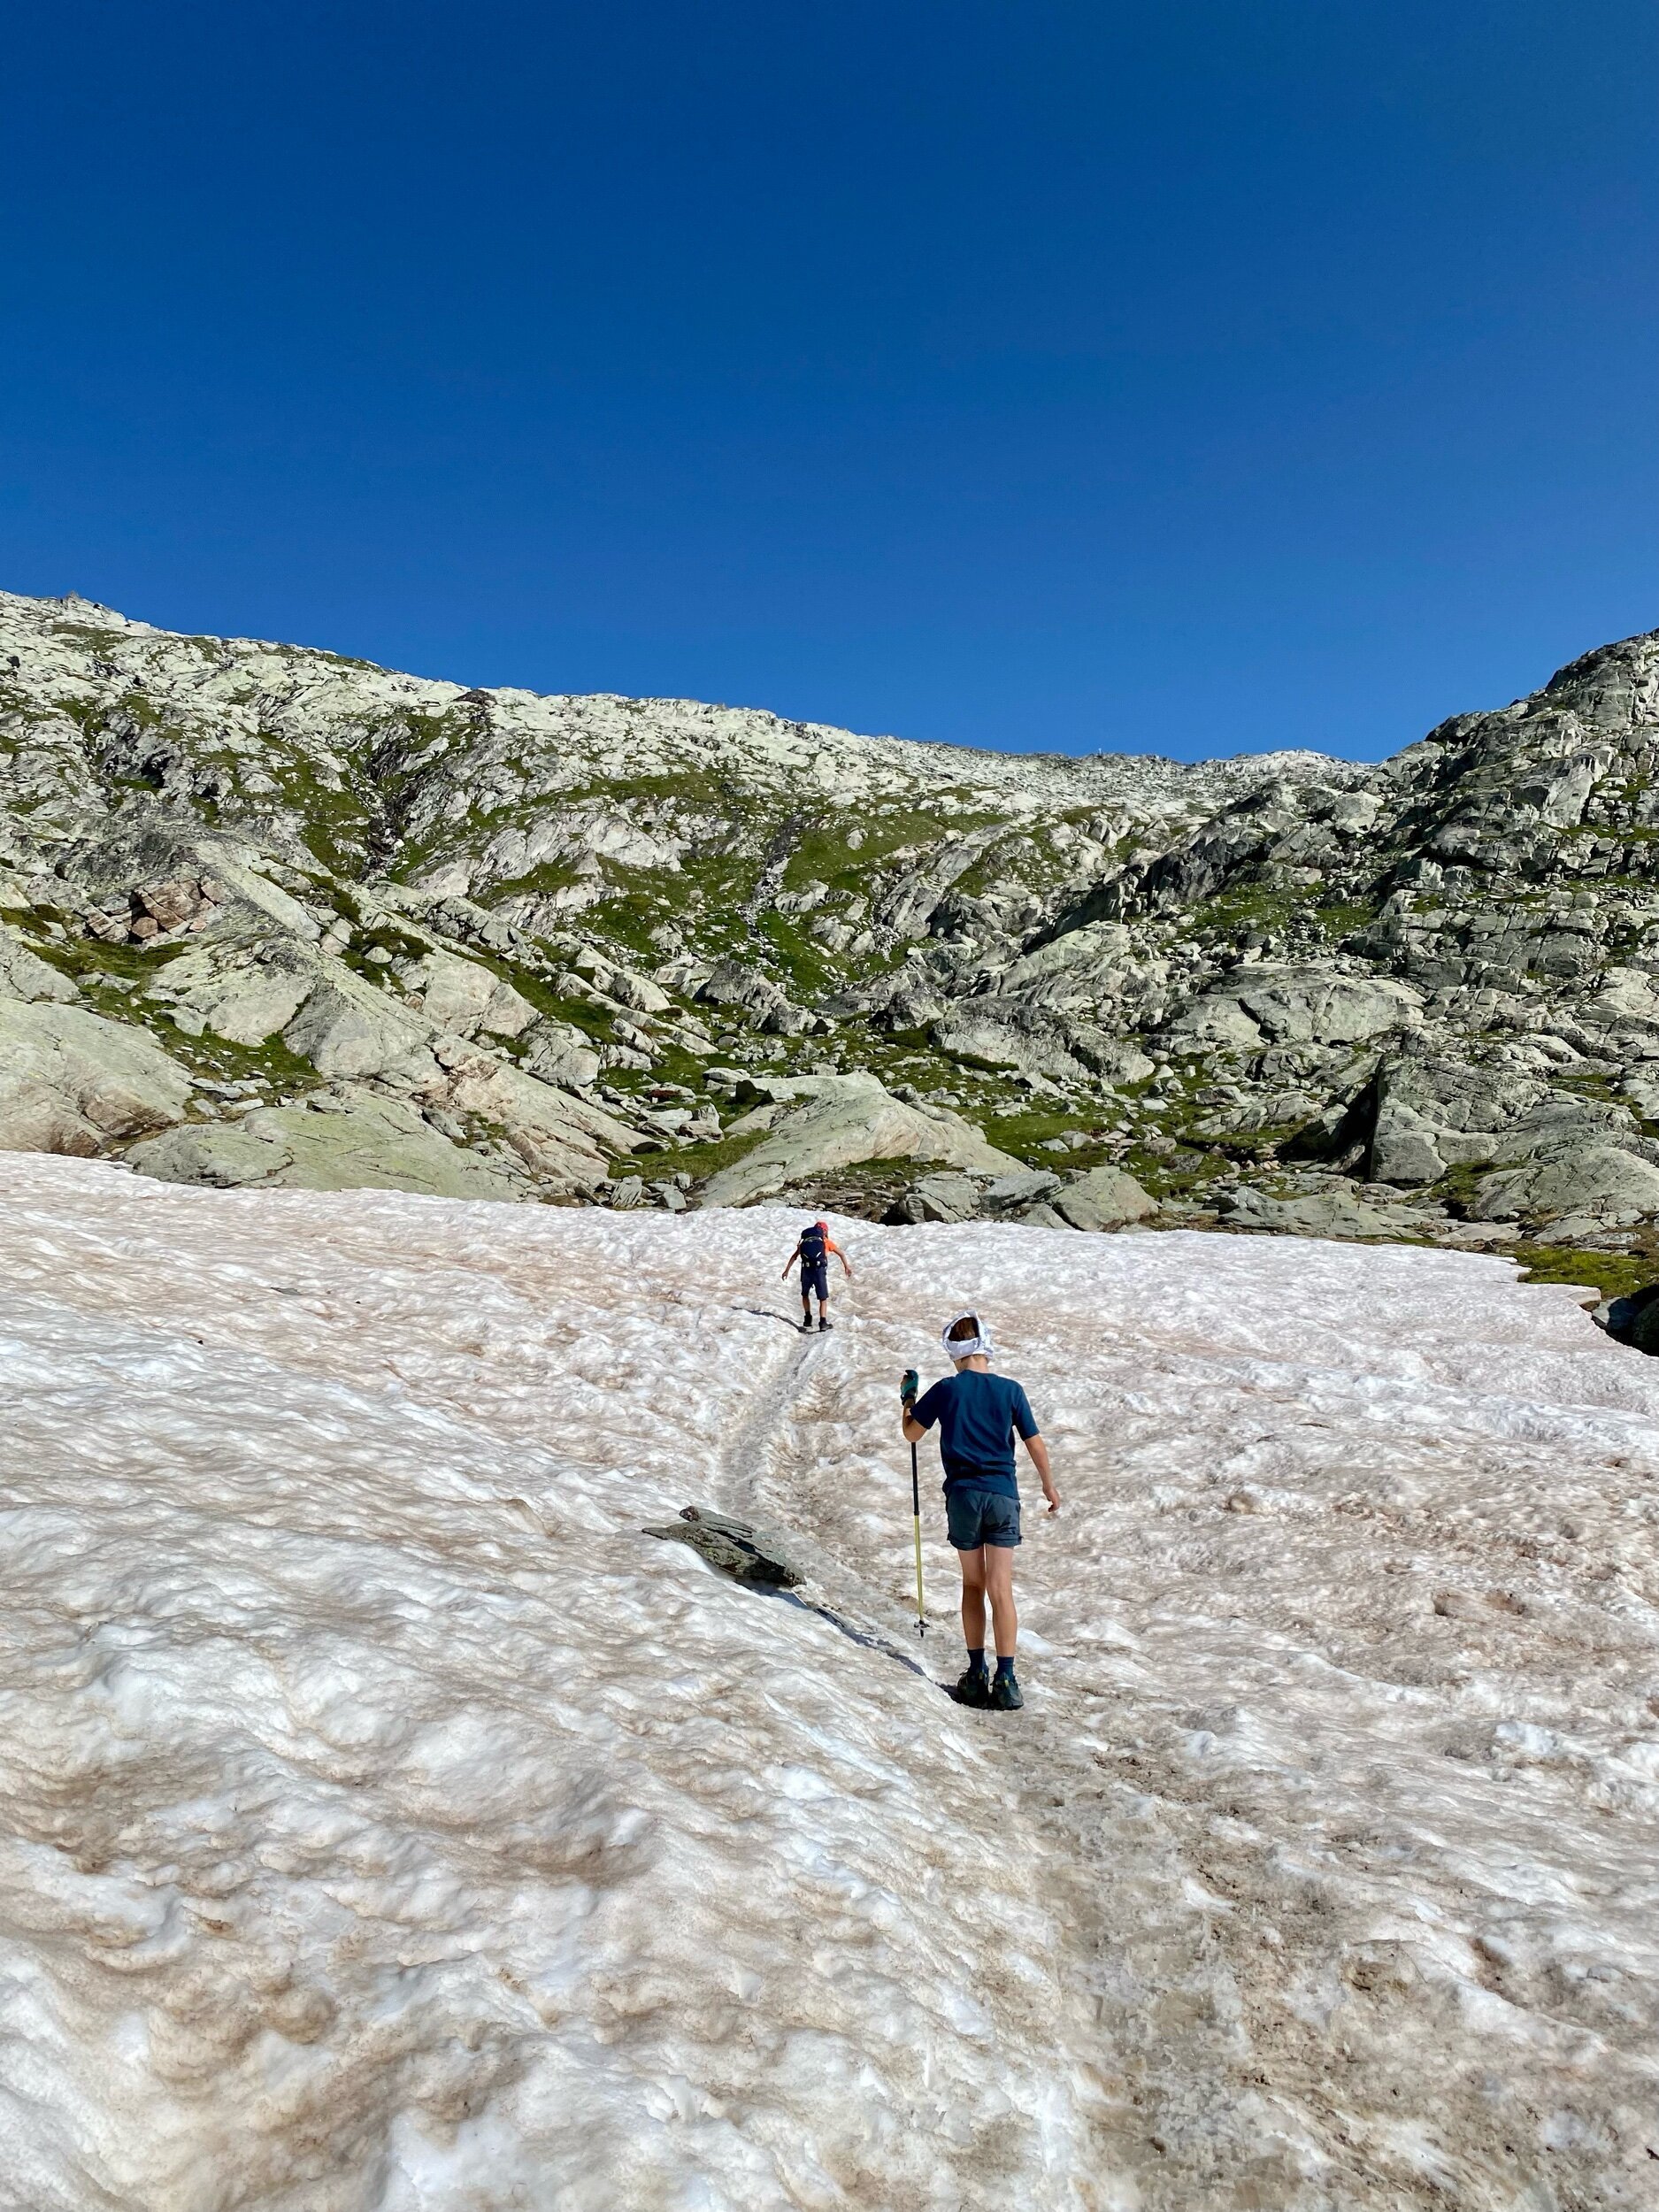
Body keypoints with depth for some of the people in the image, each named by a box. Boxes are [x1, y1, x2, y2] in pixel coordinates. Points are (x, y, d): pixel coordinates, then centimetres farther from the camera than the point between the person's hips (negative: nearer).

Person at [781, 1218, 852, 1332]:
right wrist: (846, 1267, 32)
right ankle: (823, 1322, -5)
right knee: (823, 1299, 7)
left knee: (805, 1295, 25)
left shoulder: (805, 1241, 22)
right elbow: (841, 1254, 21)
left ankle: (808, 1318, 19)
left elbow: (794, 1257, 17)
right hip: (820, 1271, -2)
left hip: (806, 1271, 2)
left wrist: (786, 1271, 16)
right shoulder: (826, 1241, 16)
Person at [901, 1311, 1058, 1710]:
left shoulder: (946, 1390, -4)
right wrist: (1049, 1486, 20)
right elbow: (1035, 1444, 5)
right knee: (1001, 1590, 2)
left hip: (963, 1495, 0)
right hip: (1003, 1496, 0)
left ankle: (977, 1675, 17)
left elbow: (911, 1434, 7)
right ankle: (1005, 1680, -3)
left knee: (973, 1584, 15)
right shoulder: (1010, 1390, -1)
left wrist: (908, 1399, 26)